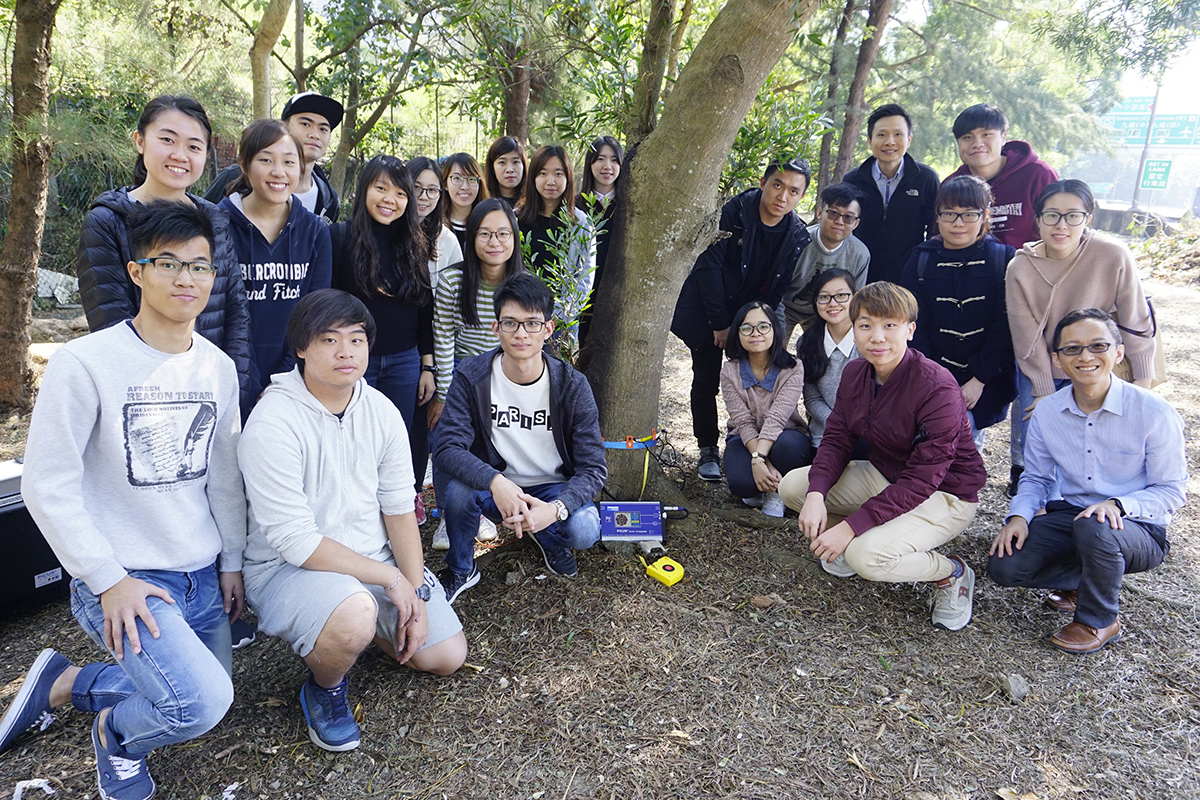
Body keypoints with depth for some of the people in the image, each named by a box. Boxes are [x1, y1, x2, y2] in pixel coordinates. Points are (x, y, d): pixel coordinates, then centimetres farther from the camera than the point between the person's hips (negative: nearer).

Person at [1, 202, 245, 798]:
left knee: (204, 710, 15)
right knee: (201, 703, -24)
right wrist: (110, 581, -15)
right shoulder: (85, 363, -14)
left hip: (203, 580, 7)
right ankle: (117, 733, 11)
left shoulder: (218, 368, 4)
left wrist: (231, 561, 11)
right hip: (123, 580, -6)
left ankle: (63, 683, 30)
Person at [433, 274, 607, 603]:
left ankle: (551, 538, 12)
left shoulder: (572, 387, -14)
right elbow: (447, 448, -21)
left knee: (584, 531, -29)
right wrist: (495, 483, -40)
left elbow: (593, 467, -15)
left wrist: (555, 509, -35)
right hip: (495, 486, 0)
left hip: (552, 489, 0)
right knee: (457, 489, -31)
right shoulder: (472, 378, -14)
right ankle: (461, 570, 1)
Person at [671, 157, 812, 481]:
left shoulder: (798, 237, -6)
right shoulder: (734, 212, -16)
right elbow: (709, 266, -16)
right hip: (707, 316, -2)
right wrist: (719, 323, -16)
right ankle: (708, 451, 14)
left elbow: (779, 290, -1)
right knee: (706, 382, 1)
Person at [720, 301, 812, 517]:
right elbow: (743, 422, -16)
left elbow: (777, 417, -25)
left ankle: (775, 491, -7)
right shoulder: (730, 371, -9)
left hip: (784, 436, -1)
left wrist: (759, 458, -39)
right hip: (746, 440, 1)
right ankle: (760, 488, 6)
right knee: (741, 482, -32)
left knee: (788, 445, -38)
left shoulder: (792, 369, -13)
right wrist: (765, 464, -30)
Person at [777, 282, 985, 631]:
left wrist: (851, 525, -31)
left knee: (868, 557, -30)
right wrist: (816, 494, -23)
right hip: (883, 476, 7)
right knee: (792, 485, -5)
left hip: (943, 494, -7)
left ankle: (952, 572, 0)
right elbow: (836, 439, -3)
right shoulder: (855, 373, -6)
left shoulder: (938, 388, -28)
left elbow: (921, 480, -28)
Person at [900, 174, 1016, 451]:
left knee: (971, 441, -2)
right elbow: (915, 326, -1)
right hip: (935, 374, 1)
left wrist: (979, 379, -12)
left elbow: (1005, 327, -6)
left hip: (988, 379, 0)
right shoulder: (922, 260, 3)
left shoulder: (1003, 259, -1)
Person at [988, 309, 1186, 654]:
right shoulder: (1046, 412, -3)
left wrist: (1118, 505, -29)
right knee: (1004, 565, -19)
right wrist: (1019, 515, -13)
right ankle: (1091, 578, 11)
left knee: (1094, 528, -40)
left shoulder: (1154, 413, -15)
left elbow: (1172, 491, -9)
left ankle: (1099, 621, -8)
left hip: (1137, 527, -4)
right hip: (1069, 515, 4)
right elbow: (1036, 477, 8)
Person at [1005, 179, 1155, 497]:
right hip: (1039, 371, 1)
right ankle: (1021, 472, 30)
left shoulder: (1113, 256, -19)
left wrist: (1143, 377, -3)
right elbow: (1028, 338, -11)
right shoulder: (1020, 268, -16)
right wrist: (1044, 391, -9)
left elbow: (1135, 320, -9)